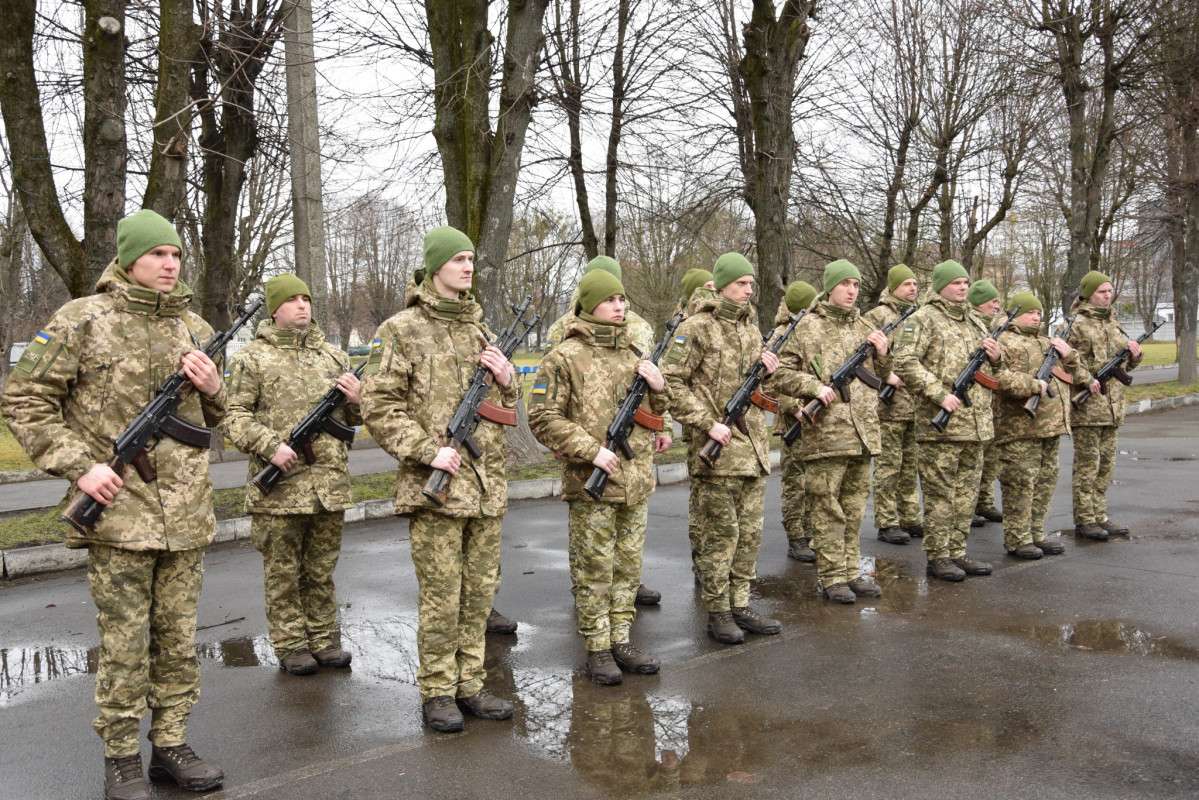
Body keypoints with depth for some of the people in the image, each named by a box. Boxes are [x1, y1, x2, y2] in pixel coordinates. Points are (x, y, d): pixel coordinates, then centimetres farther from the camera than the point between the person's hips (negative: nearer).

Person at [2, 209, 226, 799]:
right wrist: (78, 465, -12)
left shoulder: (195, 328, 11)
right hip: (118, 510, -5)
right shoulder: (82, 320, -4)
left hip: (186, 513, 5)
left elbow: (215, 418, 21)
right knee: (125, 643, 1)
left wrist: (212, 389, -2)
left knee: (178, 639, 11)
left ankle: (171, 745, 24)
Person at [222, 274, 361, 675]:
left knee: (322, 570, 13)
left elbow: (355, 417, 19)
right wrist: (269, 446, -19)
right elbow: (234, 417, -5)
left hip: (331, 485, 4)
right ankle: (290, 646, 17)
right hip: (280, 488, -4)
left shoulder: (334, 356, 13)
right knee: (283, 572, 5)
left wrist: (357, 397, -4)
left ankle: (321, 640, 25)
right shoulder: (251, 358, -1)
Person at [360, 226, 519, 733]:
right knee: (440, 596, -1)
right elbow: (378, 407, -9)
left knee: (479, 593, 11)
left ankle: (470, 685, 23)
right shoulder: (401, 330, -5)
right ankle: (436, 693, 12)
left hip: (488, 484, 6)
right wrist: (428, 451, -18)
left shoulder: (478, 328, 14)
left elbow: (506, 403, 23)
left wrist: (507, 377, 0)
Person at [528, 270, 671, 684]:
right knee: (594, 568, 2)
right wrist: (591, 450, -18)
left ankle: (620, 639, 24)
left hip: (636, 480, 6)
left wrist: (657, 385, -2)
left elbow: (653, 412, 20)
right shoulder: (565, 357, -8)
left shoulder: (633, 353, 11)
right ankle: (597, 648, 14)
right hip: (592, 484, -6)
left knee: (628, 565, 13)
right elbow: (543, 419, -12)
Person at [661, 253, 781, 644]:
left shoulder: (751, 327, 15)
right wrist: (707, 423, -17)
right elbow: (672, 382, -13)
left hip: (754, 446, 7)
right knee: (721, 532, -1)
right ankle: (717, 612, 10)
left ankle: (740, 605, 22)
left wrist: (765, 364, 4)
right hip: (718, 449, -7)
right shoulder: (697, 328, -9)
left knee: (750, 531, 11)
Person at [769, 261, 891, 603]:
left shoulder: (864, 328, 14)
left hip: (862, 431, 6)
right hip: (825, 433, -6)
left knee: (855, 506, 12)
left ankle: (851, 572, 22)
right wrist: (815, 386, -16)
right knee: (826, 506, -1)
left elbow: (881, 375, 23)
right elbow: (780, 373, -5)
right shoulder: (809, 328, -3)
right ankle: (831, 577, 7)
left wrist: (883, 354, 3)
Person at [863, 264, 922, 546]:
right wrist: (885, 375, -17)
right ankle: (886, 523, 3)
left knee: (910, 465, 13)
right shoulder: (879, 316, -6)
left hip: (917, 404, 7)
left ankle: (911, 519, 21)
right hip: (890, 405, -7)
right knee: (889, 465, -3)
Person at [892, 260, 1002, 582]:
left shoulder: (974, 322, 18)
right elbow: (905, 363, -16)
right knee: (940, 494, -2)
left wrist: (996, 356, 3)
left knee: (967, 492, 12)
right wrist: (940, 394, -21)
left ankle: (958, 552, 21)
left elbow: (988, 368, 28)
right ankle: (937, 557, 6)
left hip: (976, 423, 8)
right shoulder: (924, 319, -6)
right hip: (940, 424, -8)